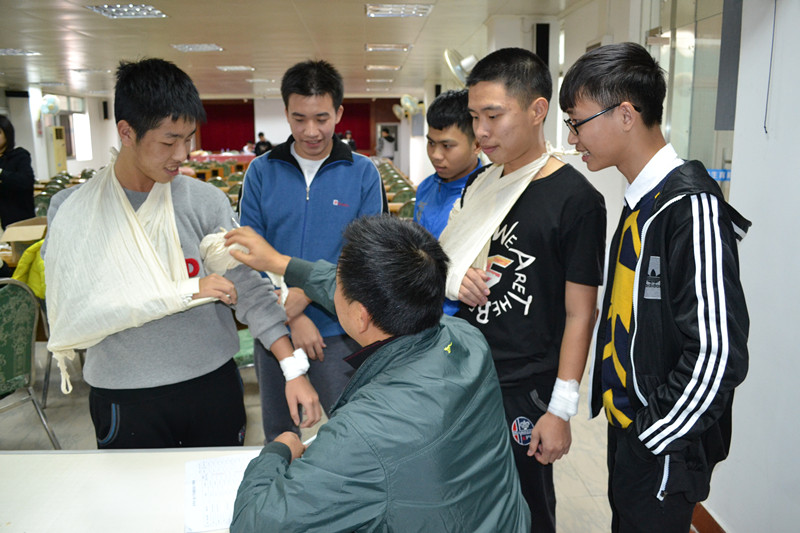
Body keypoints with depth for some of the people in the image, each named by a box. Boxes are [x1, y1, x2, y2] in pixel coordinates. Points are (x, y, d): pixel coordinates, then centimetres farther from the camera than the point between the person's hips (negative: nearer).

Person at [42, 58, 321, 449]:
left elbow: (249, 289, -7)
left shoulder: (206, 202, -5)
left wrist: (294, 368, -16)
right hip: (126, 399, -1)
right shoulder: (72, 211, -7)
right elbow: (76, 314, -15)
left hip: (213, 385, 2)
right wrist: (186, 292, -18)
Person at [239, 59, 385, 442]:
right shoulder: (261, 171, 1)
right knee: (278, 437, 19)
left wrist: (303, 294, -19)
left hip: (339, 330, -2)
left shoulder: (363, 173, -3)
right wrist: (294, 319, -13)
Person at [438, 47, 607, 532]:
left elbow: (580, 313, -13)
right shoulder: (480, 185, 7)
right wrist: (454, 279, -6)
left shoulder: (575, 198, -13)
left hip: (523, 392, -6)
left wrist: (561, 408, -14)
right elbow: (446, 261, 18)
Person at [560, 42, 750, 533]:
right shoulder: (638, 202, 6)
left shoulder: (692, 206, -23)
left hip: (663, 451, -8)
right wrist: (624, 427, 13)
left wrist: (653, 438, -16)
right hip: (626, 430, 8)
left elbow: (717, 355, -25)